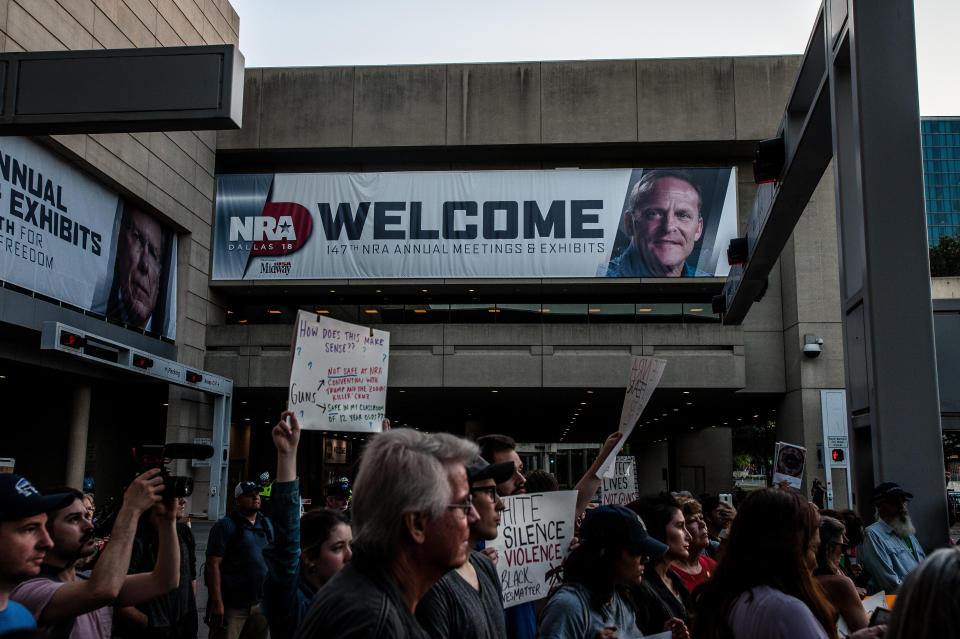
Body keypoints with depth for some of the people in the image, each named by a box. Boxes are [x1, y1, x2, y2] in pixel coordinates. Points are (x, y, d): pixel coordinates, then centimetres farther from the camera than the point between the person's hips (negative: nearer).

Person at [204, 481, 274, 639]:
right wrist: (217, 602, -20)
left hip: (259, 603, 6)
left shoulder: (267, 524, 12)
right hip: (231, 606, -6)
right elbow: (213, 564, -15)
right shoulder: (226, 526, -9)